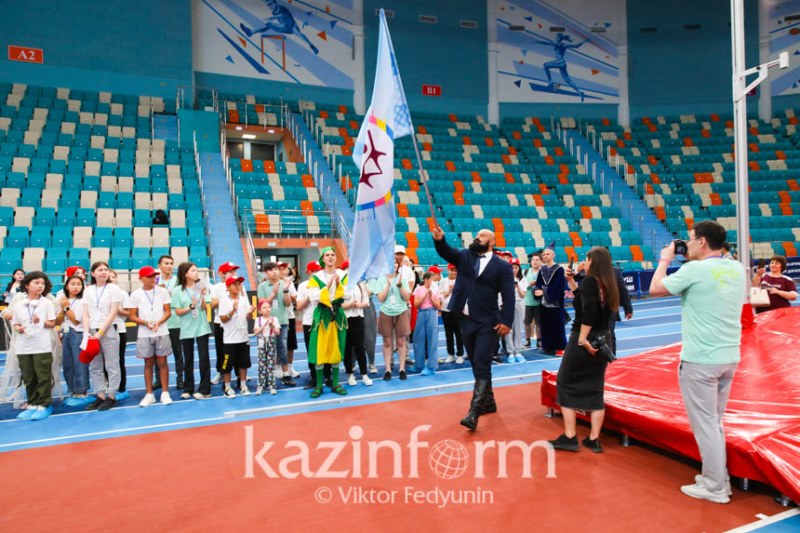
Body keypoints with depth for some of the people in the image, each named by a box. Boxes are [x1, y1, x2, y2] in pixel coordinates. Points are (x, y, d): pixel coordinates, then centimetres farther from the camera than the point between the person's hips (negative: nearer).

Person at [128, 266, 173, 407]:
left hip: (162, 333, 0)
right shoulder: (136, 294, 0)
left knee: (162, 362, 3)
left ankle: (165, 393, 11)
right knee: (148, 364, 8)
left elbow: (168, 312, 1)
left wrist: (158, 322, -17)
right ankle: (149, 394, 17)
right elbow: (132, 316, 1)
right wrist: (145, 322, -17)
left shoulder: (162, 291, 0)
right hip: (144, 335, 0)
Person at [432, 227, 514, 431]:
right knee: (477, 365, 15)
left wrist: (506, 321, -14)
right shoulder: (464, 256, 8)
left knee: (482, 366, -8)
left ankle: (474, 412, -8)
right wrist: (439, 240, -29)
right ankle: (488, 402, 31)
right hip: (466, 320, 5)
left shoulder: (502, 266, -3)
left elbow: (508, 296, -6)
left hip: (488, 323, -5)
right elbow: (446, 252, -8)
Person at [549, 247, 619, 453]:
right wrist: (571, 281, 13)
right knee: (595, 389, 11)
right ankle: (594, 440, 15)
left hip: (584, 341, -7)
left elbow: (589, 309, -27)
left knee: (565, 384, 5)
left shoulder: (589, 280, -13)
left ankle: (569, 437, 6)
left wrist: (583, 338, -24)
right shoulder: (607, 284, 9)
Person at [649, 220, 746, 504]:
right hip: (729, 356, 8)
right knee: (715, 421, 19)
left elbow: (655, 289, -5)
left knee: (704, 423, 3)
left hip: (700, 360, -7)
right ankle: (719, 478, 29)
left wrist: (665, 260, 8)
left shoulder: (695, 269, -16)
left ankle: (715, 487, 12)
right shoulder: (736, 268, 5)